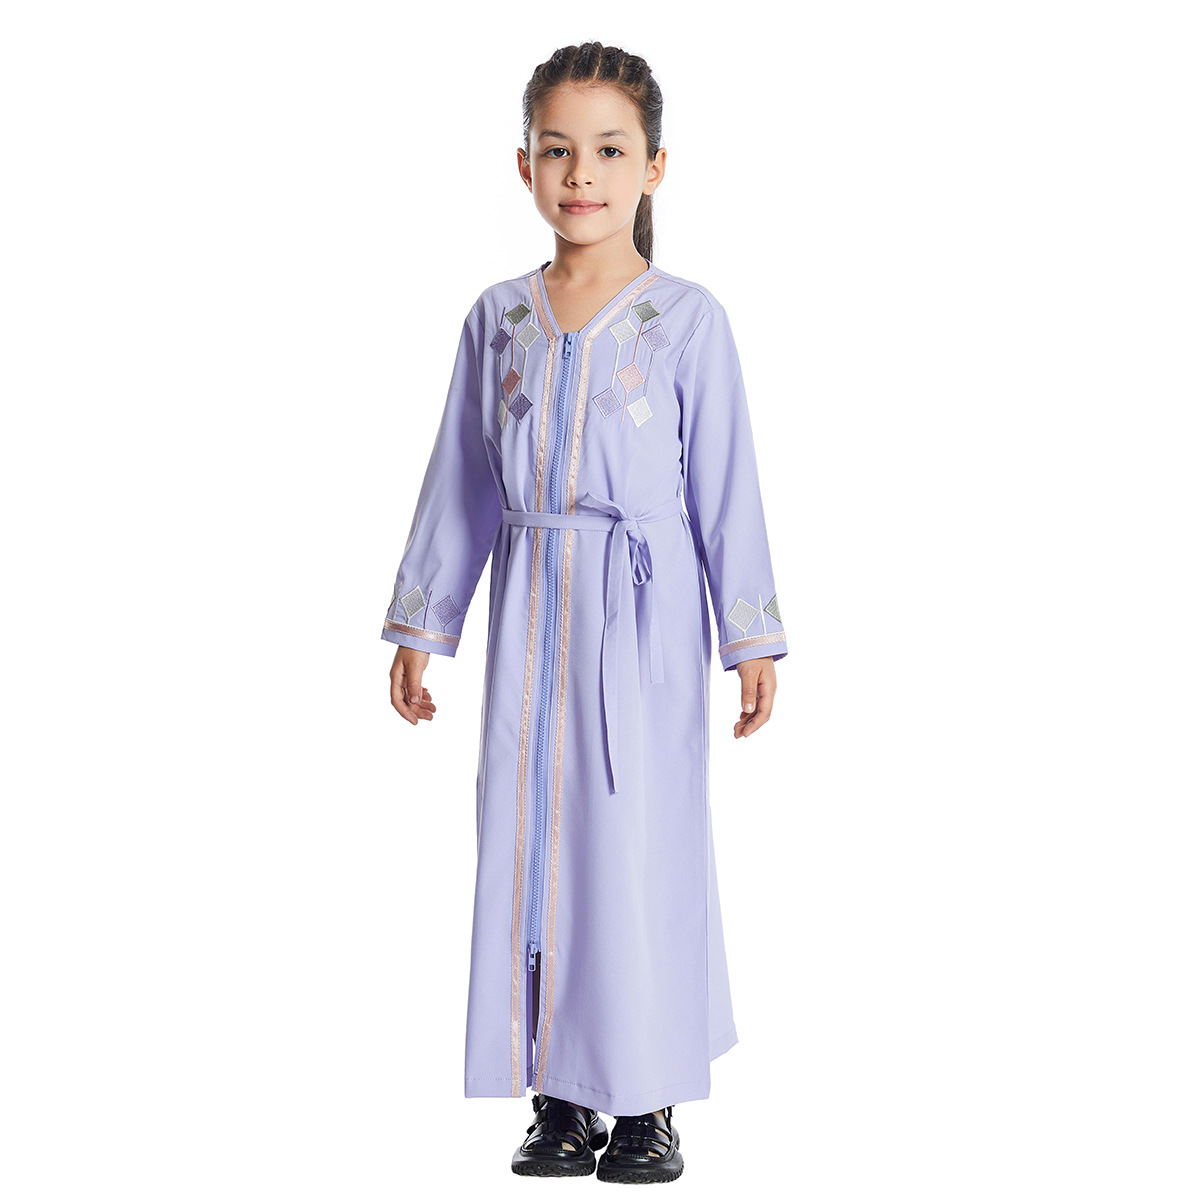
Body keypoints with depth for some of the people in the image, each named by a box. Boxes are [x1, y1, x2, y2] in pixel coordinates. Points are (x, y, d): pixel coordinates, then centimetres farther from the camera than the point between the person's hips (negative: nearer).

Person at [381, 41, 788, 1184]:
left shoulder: (686, 320, -3)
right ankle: (558, 1097, 17)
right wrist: (420, 626, 12)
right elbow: (460, 484, 12)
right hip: (530, 617, 4)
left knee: (640, 844, -1)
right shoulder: (499, 318, 7)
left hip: (646, 618, -3)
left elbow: (726, 488, -2)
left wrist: (752, 640, -3)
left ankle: (647, 1102, 13)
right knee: (526, 842, 5)